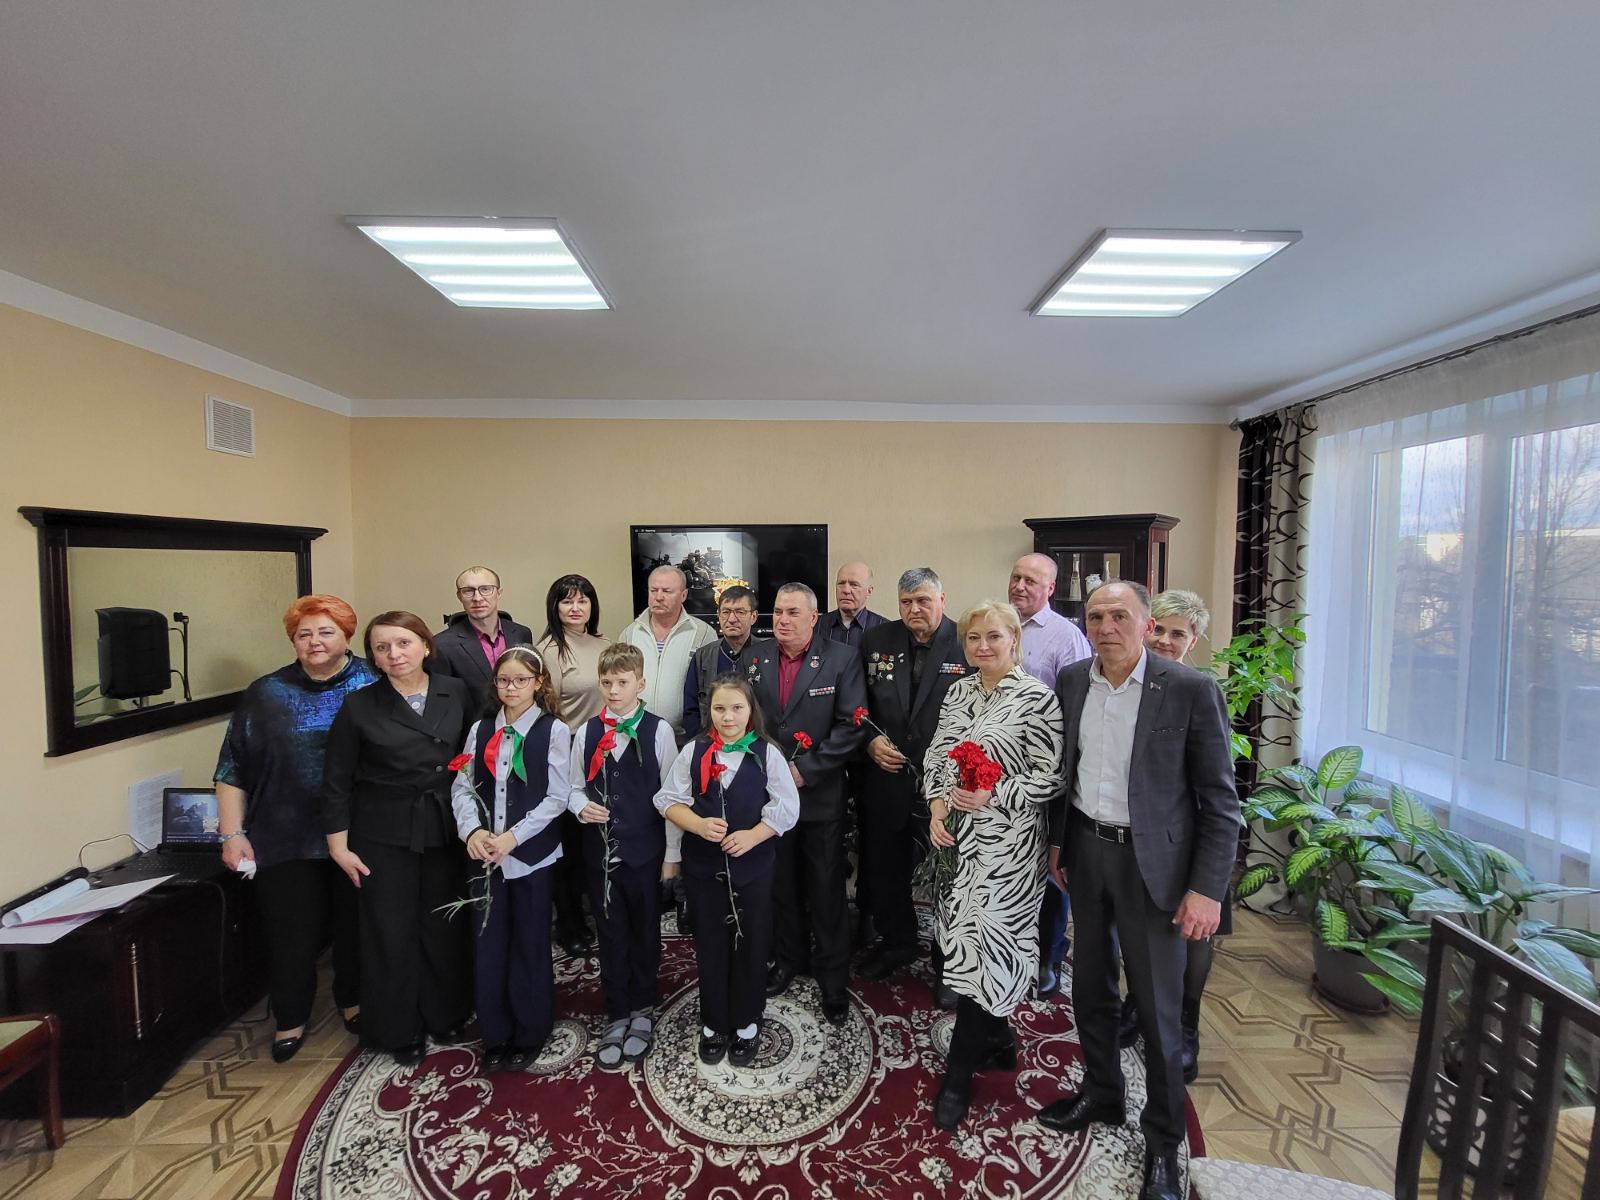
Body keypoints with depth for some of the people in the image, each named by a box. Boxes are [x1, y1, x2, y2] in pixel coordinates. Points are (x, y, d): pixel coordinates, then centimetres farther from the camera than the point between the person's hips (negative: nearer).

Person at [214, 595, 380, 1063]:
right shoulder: (265, 695, 2)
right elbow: (232, 770, 4)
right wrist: (233, 834, -2)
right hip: (286, 842, 1)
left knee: (357, 925, 14)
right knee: (292, 933, 11)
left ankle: (353, 1002, 37)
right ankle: (290, 1019, 34)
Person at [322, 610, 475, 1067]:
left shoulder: (456, 693, -4)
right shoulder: (359, 706, -8)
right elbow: (337, 781, -2)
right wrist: (339, 846, -2)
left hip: (445, 831, 2)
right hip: (384, 836, -1)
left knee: (445, 926, 13)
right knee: (391, 933, 9)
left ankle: (446, 1015, 36)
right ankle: (399, 1030, 32)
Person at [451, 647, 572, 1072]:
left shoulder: (554, 731, -6)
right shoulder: (480, 730, 6)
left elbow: (556, 798, -9)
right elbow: (462, 787, 3)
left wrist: (513, 836, -16)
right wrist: (472, 831, -14)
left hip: (532, 854, -3)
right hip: (484, 855, 3)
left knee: (530, 946, 8)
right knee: (488, 947, 10)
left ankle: (529, 1034, 28)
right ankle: (494, 1036, 30)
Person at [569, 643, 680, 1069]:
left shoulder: (658, 730, -11)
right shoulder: (587, 731, -1)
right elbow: (574, 787, 9)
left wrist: (672, 853, -4)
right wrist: (582, 806, -14)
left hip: (644, 850, -2)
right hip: (599, 850, 2)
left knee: (645, 933, 15)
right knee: (611, 935, 14)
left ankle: (642, 1010, 38)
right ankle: (617, 1017, 34)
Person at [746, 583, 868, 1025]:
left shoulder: (842, 659, -10)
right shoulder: (757, 660, 3)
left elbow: (851, 725, -14)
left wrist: (805, 769, -16)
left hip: (821, 795, -3)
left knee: (826, 892, 9)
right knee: (783, 886, 18)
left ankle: (832, 975, 29)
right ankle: (789, 958, 40)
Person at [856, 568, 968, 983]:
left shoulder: (967, 643, -10)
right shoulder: (875, 641, 1)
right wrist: (870, 740, -6)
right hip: (885, 778, 4)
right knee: (886, 869, 19)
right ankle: (896, 944, 44)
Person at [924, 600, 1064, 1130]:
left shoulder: (1037, 698, -11)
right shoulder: (958, 692, 7)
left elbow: (1051, 777, -11)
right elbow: (935, 757, 11)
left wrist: (994, 796, -20)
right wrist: (937, 804, -4)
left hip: (1006, 843, -6)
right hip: (954, 836, 6)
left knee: (981, 945, 1)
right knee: (965, 942, 15)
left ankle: (959, 1073, 20)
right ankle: (998, 1041, 39)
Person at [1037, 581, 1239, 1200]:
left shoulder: (1191, 690, -15)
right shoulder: (1071, 681, -1)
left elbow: (1220, 800, -11)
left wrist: (1207, 889, -13)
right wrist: (1056, 840, 11)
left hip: (1151, 860, -4)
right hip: (1084, 850, 5)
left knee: (1157, 1004, 8)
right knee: (1089, 984, 20)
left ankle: (1163, 1137, 32)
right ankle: (1100, 1092, 44)